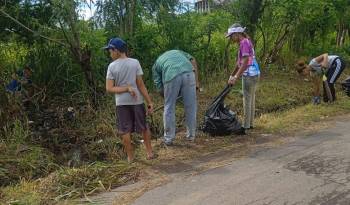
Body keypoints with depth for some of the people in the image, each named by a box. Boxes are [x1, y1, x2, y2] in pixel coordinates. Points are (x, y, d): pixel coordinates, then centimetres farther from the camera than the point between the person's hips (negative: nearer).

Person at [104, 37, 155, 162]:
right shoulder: (135, 63, -6)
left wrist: (126, 88, -7)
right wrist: (149, 102, -4)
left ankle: (130, 157, 18)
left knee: (125, 130, 10)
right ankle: (149, 152, 23)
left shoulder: (112, 66, -5)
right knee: (144, 127, 15)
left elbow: (109, 89, -9)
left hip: (121, 102, 0)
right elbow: (141, 85, -8)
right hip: (137, 100, 0)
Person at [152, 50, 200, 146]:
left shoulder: (156, 65, 31)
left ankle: (168, 138, 24)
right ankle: (191, 136, 28)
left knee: (169, 108, 15)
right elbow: (192, 60, 18)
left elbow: (160, 88, 21)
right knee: (191, 107, 16)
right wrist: (196, 80, 15)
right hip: (188, 72, 2)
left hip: (171, 76, -2)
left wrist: (167, 97, 37)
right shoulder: (177, 51, 39)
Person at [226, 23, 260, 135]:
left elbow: (245, 62, -22)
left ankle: (245, 127, -2)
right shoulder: (245, 42, 16)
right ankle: (250, 123, 24)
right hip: (254, 73, 10)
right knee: (251, 99, 14)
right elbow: (239, 62, 20)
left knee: (247, 100, -6)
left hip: (249, 74, -10)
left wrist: (236, 77, -23)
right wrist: (232, 75, 22)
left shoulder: (244, 42, -13)